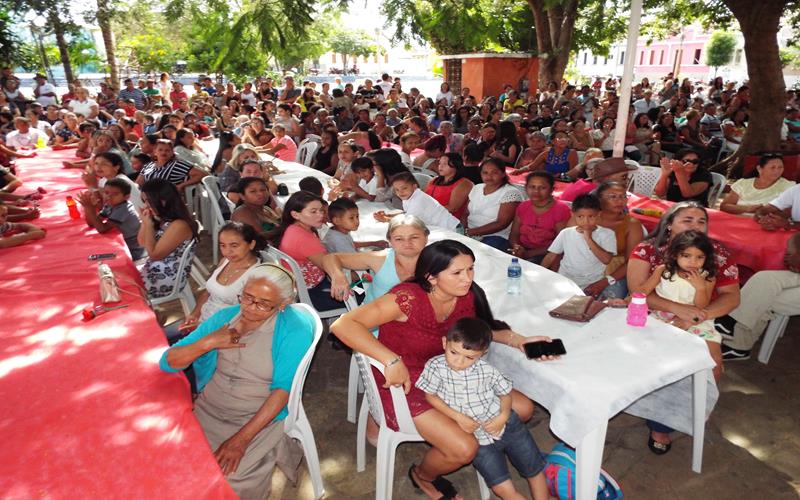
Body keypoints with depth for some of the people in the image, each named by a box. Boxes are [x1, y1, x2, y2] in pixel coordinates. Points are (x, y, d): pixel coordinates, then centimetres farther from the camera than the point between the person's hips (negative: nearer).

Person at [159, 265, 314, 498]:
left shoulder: (293, 328, -13)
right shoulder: (224, 317, 1)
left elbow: (283, 389, -17)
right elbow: (168, 362, 2)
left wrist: (241, 439, -21)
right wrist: (208, 343, -16)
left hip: (261, 418, -5)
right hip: (207, 410, 5)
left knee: (227, 479, -21)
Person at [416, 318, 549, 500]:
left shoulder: (487, 370, -11)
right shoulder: (435, 367, -16)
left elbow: (505, 392, 4)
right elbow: (430, 396, -7)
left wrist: (503, 416, -14)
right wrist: (458, 417, -15)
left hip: (506, 425, 2)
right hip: (477, 438, -1)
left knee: (535, 470, 12)